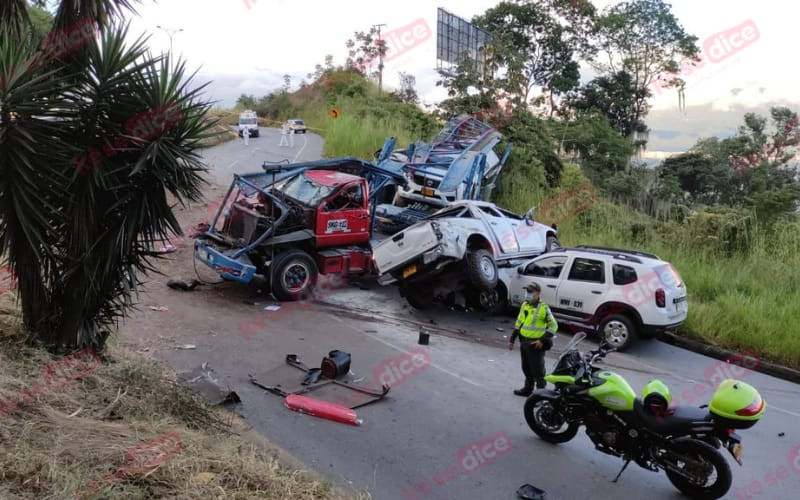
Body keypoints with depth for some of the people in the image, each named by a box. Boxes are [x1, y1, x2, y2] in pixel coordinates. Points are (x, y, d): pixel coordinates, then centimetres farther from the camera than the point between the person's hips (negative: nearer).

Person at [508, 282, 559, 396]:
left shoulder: (543, 308, -13)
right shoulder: (524, 305, 9)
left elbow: (553, 326, -12)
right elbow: (519, 323, 18)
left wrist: (543, 340, -18)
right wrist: (512, 339, 17)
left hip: (535, 344, -7)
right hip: (524, 342, 7)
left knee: (537, 370, -1)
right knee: (526, 369, 19)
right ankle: (527, 389, 33)